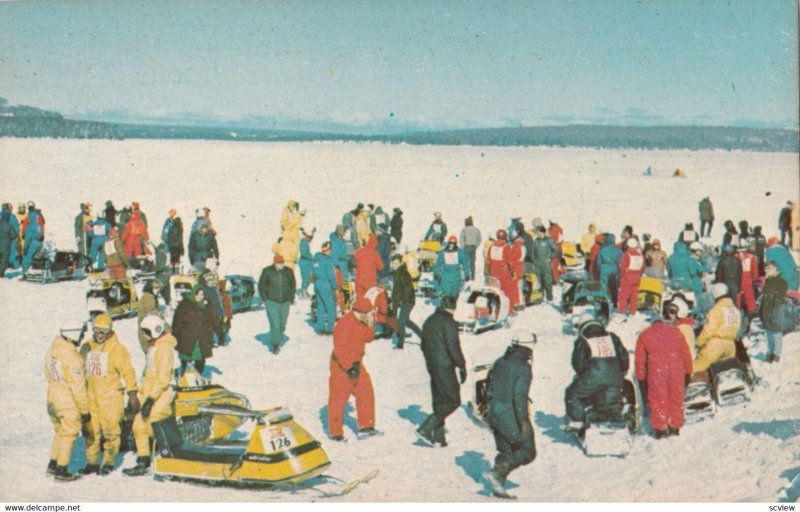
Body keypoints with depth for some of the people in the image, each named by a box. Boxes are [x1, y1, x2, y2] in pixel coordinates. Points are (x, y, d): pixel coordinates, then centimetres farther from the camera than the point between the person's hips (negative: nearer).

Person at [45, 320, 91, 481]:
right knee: (68, 435, 5)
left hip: (53, 399, 8)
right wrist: (85, 410, -13)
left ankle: (53, 465, 32)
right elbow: (78, 386, -21)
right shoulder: (72, 357, -25)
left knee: (59, 432, 22)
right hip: (69, 403, -8)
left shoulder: (52, 350, 0)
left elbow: (49, 375, 11)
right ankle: (61, 471, 12)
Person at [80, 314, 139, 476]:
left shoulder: (117, 349, -8)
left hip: (110, 396, -5)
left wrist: (132, 393, -12)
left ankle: (108, 463, 11)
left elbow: (127, 371, -9)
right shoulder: (87, 347, 8)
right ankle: (92, 462, 17)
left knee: (110, 429, -1)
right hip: (90, 394, 5)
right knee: (90, 430, 7)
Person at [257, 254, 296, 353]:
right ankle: (275, 346, 2)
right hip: (272, 302, -3)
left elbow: (293, 285, 12)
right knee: (275, 325, -11)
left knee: (282, 325, 11)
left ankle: (277, 341, 34)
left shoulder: (288, 272, -4)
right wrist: (265, 299, -3)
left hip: (285, 303, 3)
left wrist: (291, 299, 9)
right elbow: (261, 286, 1)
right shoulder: (267, 271, -11)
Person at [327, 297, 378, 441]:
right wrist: (349, 367, -24)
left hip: (356, 365, 9)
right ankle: (335, 432, 13)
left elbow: (368, 337, 12)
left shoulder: (360, 323, 4)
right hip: (342, 368, -9)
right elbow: (340, 349, -25)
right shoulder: (344, 324, -24)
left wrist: (370, 325, -5)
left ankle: (366, 426, 22)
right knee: (338, 399, 2)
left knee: (366, 394, 11)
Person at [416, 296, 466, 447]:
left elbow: (424, 345, 20)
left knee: (439, 401, 13)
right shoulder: (448, 322, -13)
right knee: (453, 401, -4)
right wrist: (462, 366, -10)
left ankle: (438, 437, 12)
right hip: (445, 367, -9)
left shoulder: (429, 321, 14)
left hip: (432, 367, 9)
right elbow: (453, 347, -17)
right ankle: (425, 429, -12)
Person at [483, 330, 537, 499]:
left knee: (505, 451, 17)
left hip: (494, 413, 8)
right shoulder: (523, 368, -15)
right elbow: (520, 396, -22)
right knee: (527, 452, 3)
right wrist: (524, 422, -20)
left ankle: (499, 486, 13)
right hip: (511, 415, -8)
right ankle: (496, 472, -12)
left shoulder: (499, 363, 8)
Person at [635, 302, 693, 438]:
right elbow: (685, 354, 8)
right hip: (676, 370, 1)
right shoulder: (676, 332, 9)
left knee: (658, 400, 3)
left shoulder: (644, 335, 10)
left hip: (656, 372, -1)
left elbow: (640, 359, 9)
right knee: (675, 399, 11)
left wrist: (641, 378, 14)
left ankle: (660, 429, 2)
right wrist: (688, 372, 16)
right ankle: (674, 427, 15)